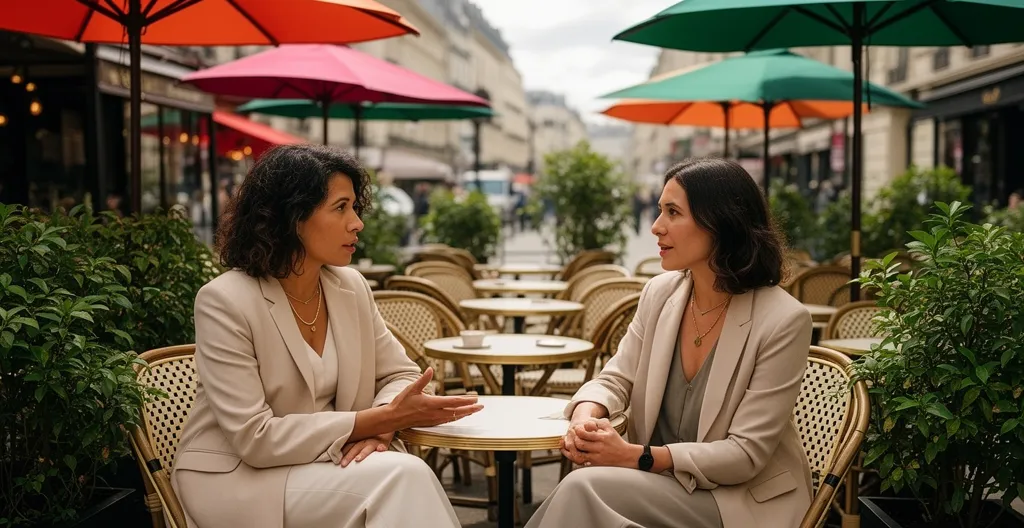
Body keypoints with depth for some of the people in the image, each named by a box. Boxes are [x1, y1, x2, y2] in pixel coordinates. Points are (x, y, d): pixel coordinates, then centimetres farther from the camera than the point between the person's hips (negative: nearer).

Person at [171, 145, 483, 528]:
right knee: (402, 476, -27)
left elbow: (400, 375, 7)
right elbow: (254, 437, -21)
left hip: (324, 464, 6)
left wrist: (379, 428, -16)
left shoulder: (351, 287, 1)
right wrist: (379, 419, -23)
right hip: (236, 478, -5)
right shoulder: (224, 302, -18)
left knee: (406, 475, -25)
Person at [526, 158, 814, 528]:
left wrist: (636, 456, -24)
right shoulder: (660, 293, -1)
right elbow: (616, 379, 5)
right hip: (660, 483, 5)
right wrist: (585, 418, -19)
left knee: (584, 488, -26)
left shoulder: (783, 321, -18)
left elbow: (746, 453, -18)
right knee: (579, 490, -26)